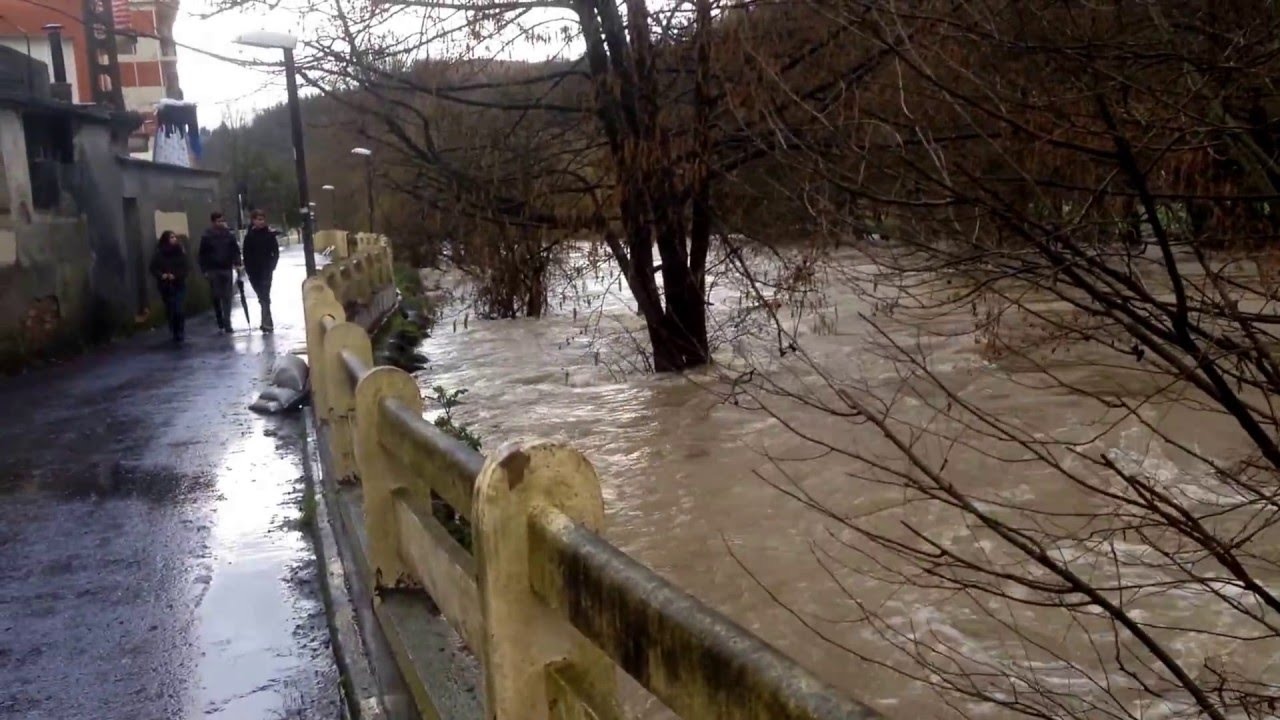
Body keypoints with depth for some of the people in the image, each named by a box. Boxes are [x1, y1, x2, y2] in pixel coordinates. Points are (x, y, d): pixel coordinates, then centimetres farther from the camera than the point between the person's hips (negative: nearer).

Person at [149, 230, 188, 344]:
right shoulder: (159, 254, -2)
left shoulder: (180, 252, -1)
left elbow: (185, 269, -3)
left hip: (179, 285, -1)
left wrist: (175, 276, -18)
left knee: (178, 310, -13)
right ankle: (175, 334, 23)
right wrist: (161, 275, -17)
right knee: (170, 310, 6)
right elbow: (153, 268, 0)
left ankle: (180, 335, -3)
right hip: (165, 287, 1)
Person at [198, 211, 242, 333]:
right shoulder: (206, 236, -1)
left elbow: (235, 250, 5)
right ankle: (220, 324, 9)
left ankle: (227, 323, 3)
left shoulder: (229, 234, 4)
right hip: (213, 270, -1)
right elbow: (203, 255, 0)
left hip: (227, 269, 1)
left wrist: (237, 263, -9)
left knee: (227, 297, 0)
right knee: (216, 298, 1)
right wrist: (204, 270, -5)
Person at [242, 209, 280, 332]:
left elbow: (276, 252, 0)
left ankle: (267, 323, -15)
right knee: (262, 297, 11)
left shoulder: (270, 234, -1)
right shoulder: (249, 236, 4)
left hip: (266, 270, -3)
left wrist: (272, 265, -11)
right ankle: (267, 322, 22)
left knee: (264, 296, -11)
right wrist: (248, 269, -6)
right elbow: (246, 255, 3)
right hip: (254, 271, 3)